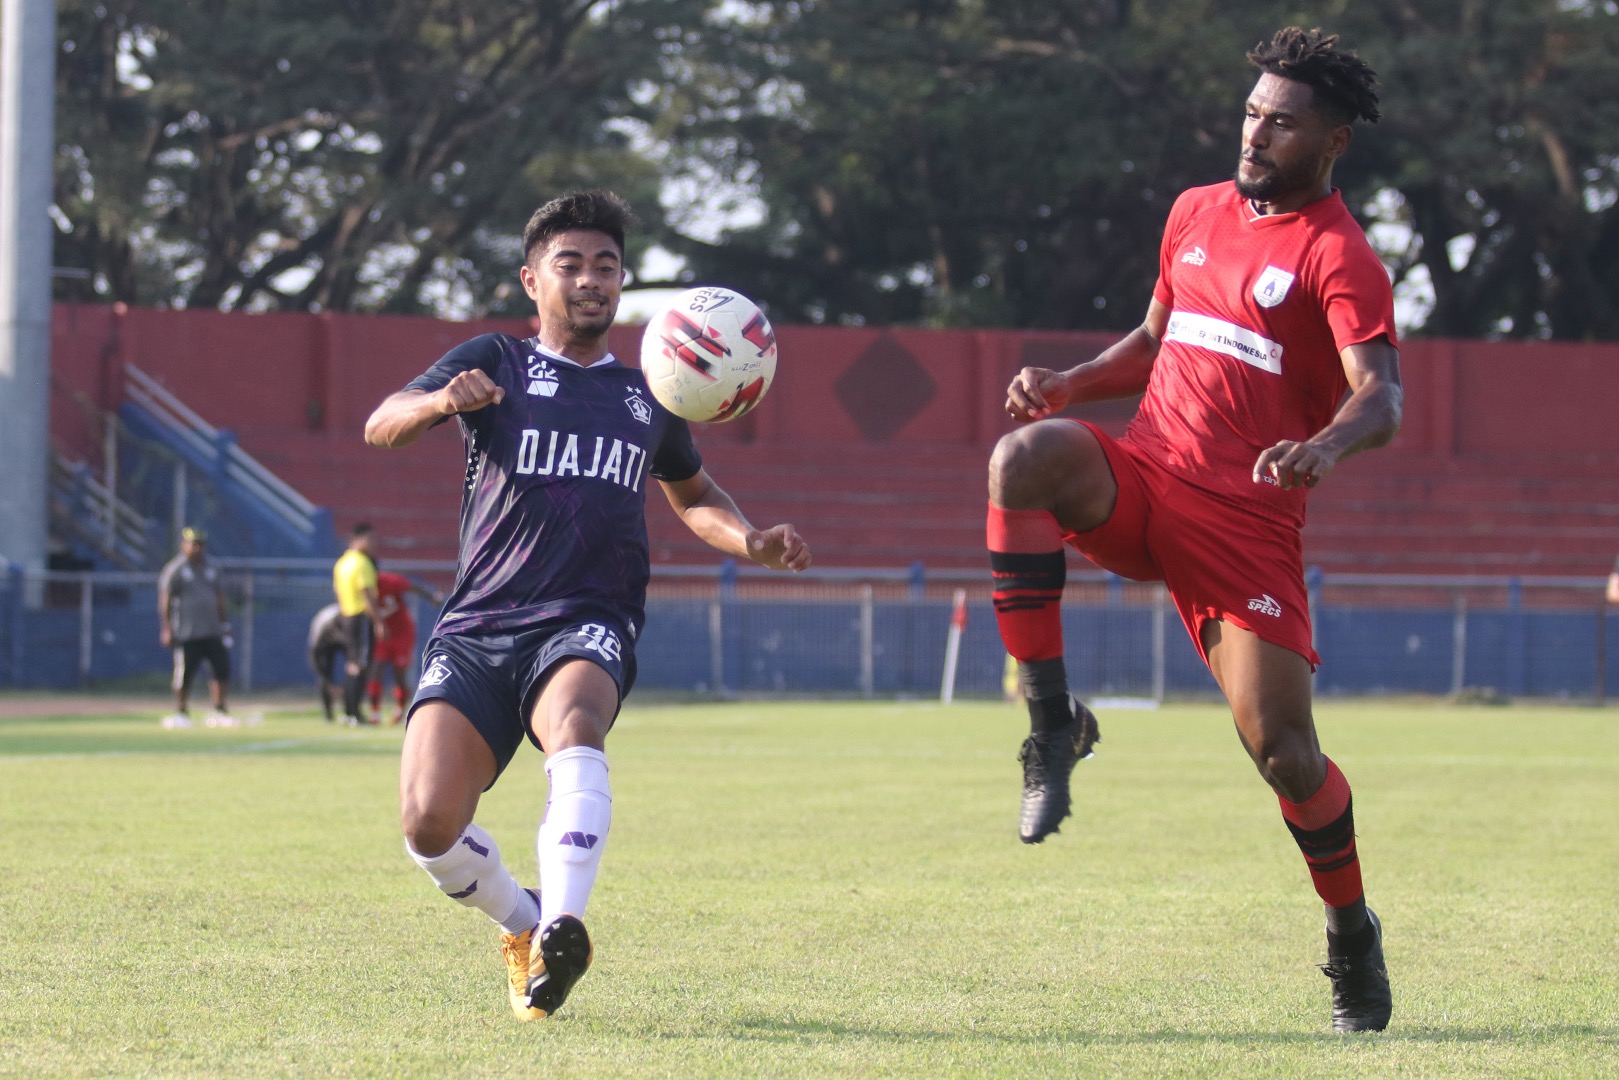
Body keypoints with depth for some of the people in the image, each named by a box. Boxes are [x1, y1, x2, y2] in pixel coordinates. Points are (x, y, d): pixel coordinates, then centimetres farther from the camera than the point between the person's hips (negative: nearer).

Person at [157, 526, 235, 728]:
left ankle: (219, 711, 11)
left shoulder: (211, 569, 16)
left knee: (221, 670, 1)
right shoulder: (174, 570, -2)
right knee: (184, 674, -3)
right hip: (187, 634, -6)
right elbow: (165, 601, -6)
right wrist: (167, 629, -12)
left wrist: (225, 624, 16)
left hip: (213, 633, 6)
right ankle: (181, 713, 10)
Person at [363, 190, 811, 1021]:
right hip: (477, 628, 0)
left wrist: (750, 542, 18)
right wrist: (443, 401, -26)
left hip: (587, 630, 0)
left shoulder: (647, 395, 22)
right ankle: (521, 926, 12)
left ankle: (562, 925, -48)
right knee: (429, 821, -18)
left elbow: (691, 494, 40)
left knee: (575, 722, -37)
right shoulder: (494, 363, 12)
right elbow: (380, 427, -3)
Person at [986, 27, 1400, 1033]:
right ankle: (1053, 719, -21)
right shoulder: (1197, 213, 15)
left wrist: (1322, 448, -42)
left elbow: (1381, 399, -20)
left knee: (1279, 743, -9)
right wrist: (1068, 383, 11)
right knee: (1024, 457, -29)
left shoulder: (1339, 258, -6)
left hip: (1250, 521, -4)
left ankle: (1353, 935, 18)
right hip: (1141, 483, 5)